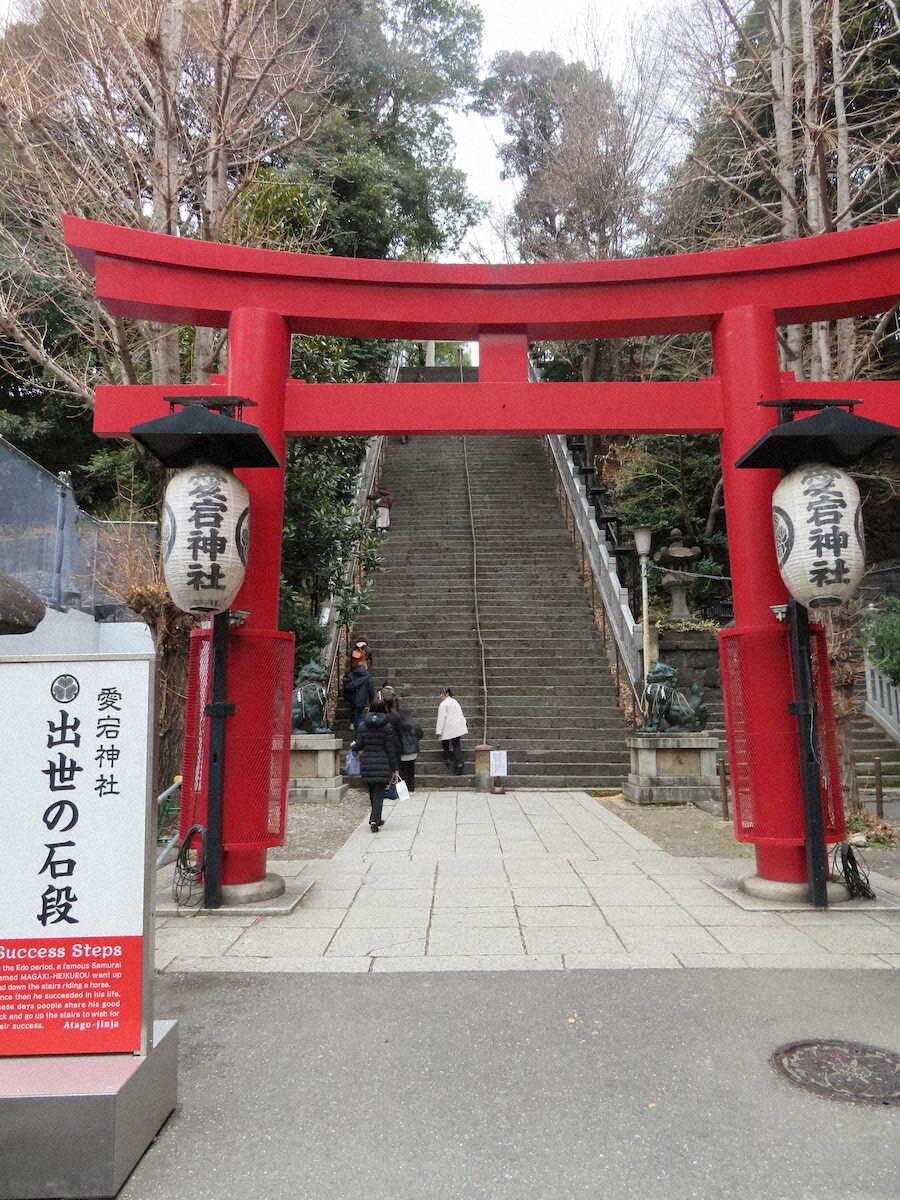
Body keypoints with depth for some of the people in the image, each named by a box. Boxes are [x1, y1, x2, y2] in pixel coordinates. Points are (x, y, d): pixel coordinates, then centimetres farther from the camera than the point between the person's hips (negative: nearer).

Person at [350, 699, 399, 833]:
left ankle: (376, 818, 28)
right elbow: (391, 749, -6)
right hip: (382, 764, -3)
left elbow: (359, 745, 1)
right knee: (379, 792, 1)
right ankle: (374, 819, -12)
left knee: (372, 791, 18)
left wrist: (353, 746, 26)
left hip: (367, 763, 3)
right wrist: (395, 769, -1)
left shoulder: (363, 726, 1)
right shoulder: (387, 726, -7)